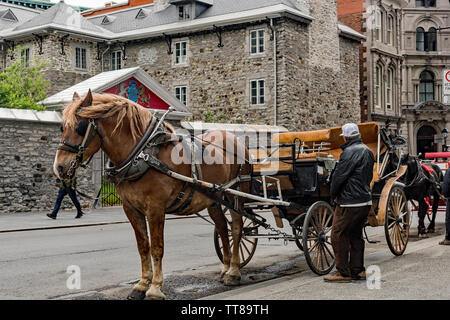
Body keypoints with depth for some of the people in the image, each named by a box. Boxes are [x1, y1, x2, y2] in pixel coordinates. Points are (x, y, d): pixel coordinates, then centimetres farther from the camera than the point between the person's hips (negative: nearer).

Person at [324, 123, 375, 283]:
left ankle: (343, 272, -2)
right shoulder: (368, 151, 14)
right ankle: (357, 271, 20)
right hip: (366, 200, 9)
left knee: (338, 235, -4)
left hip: (350, 203, -9)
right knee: (355, 235, 16)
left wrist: (334, 195, 1)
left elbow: (339, 175, -14)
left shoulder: (350, 152, -15)